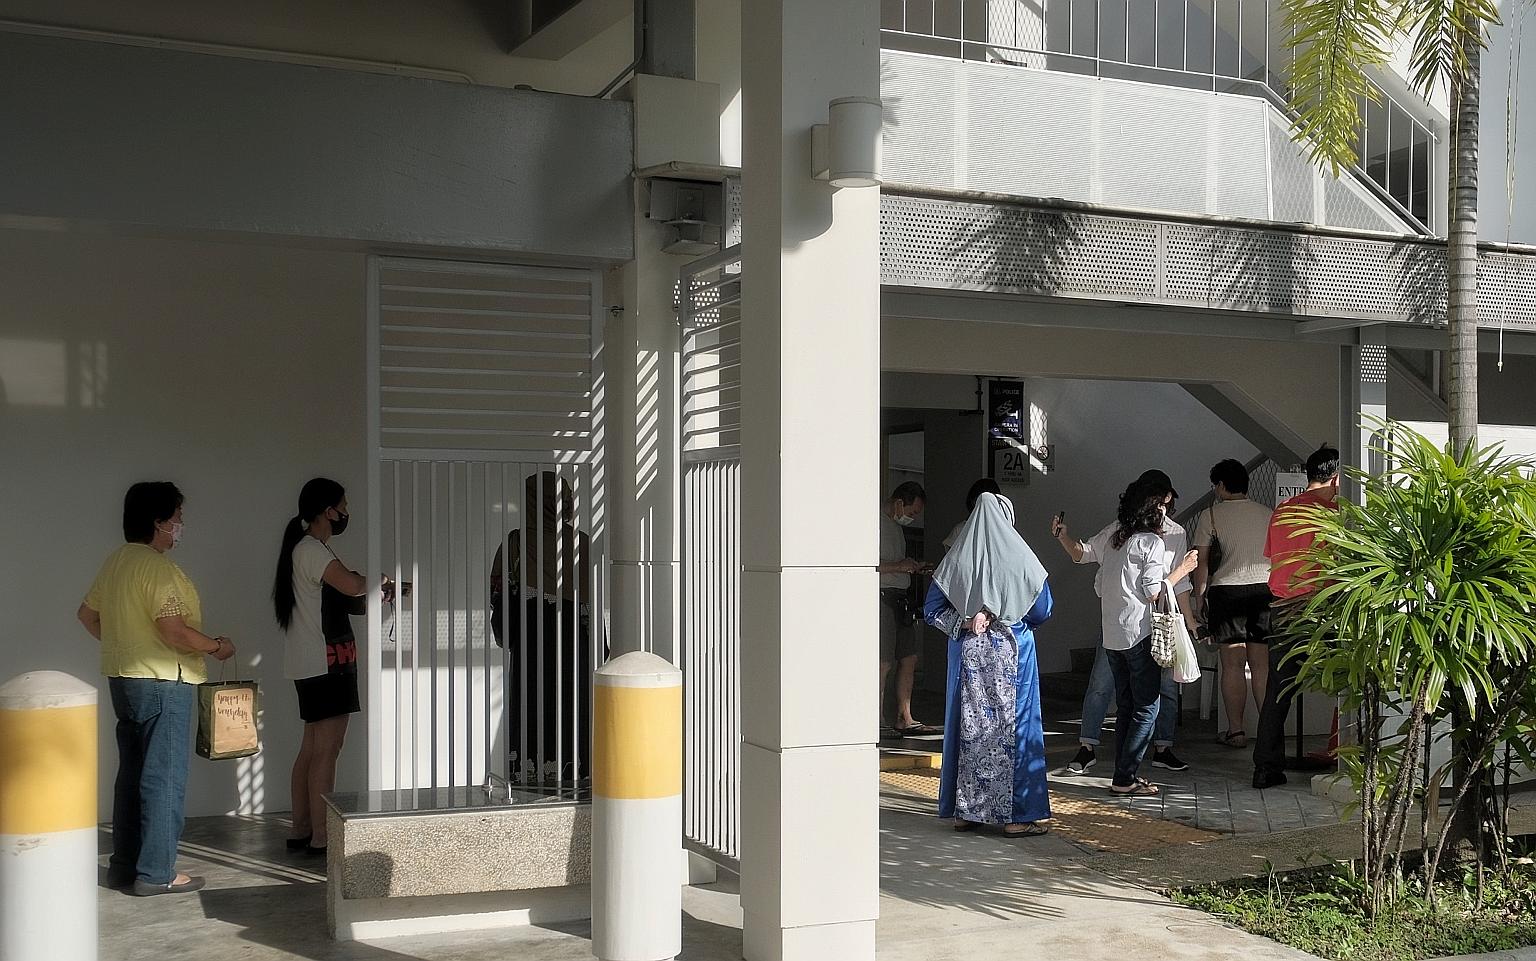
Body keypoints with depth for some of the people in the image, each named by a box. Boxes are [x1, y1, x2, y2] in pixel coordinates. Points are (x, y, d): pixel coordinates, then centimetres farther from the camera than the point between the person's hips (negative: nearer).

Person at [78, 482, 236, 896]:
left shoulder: (115, 562, 10)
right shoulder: (158, 567, -18)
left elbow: (87, 614, 20)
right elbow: (174, 631, -24)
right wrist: (217, 647, -10)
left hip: (123, 679, 10)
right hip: (163, 681, -10)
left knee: (132, 774, 16)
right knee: (164, 779, -3)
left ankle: (123, 864, 22)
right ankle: (155, 873, 0)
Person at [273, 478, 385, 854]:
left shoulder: (315, 549, 19)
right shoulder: (311, 549, -14)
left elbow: (344, 600, 19)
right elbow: (352, 585, -28)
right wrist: (380, 580, -9)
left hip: (320, 664, 11)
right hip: (324, 663, -11)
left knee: (312, 749, 12)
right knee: (326, 749, -8)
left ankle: (301, 831, 17)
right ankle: (320, 837, -6)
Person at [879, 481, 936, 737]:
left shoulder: (896, 525, 21)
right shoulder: (877, 522, -10)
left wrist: (912, 566, 13)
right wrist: (899, 566, -18)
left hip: (899, 599, 10)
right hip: (882, 597, -10)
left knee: (909, 659, 9)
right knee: (883, 662, -9)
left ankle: (904, 719, 16)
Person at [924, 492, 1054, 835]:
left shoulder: (957, 559, -1)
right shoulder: (1020, 557, -7)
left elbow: (932, 610, 1)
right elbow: (1042, 610, 1)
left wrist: (963, 622, -2)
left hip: (967, 653, 3)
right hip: (1011, 655, -2)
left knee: (968, 726, 9)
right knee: (1012, 727, 3)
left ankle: (965, 811, 16)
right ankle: (1016, 815, 6)